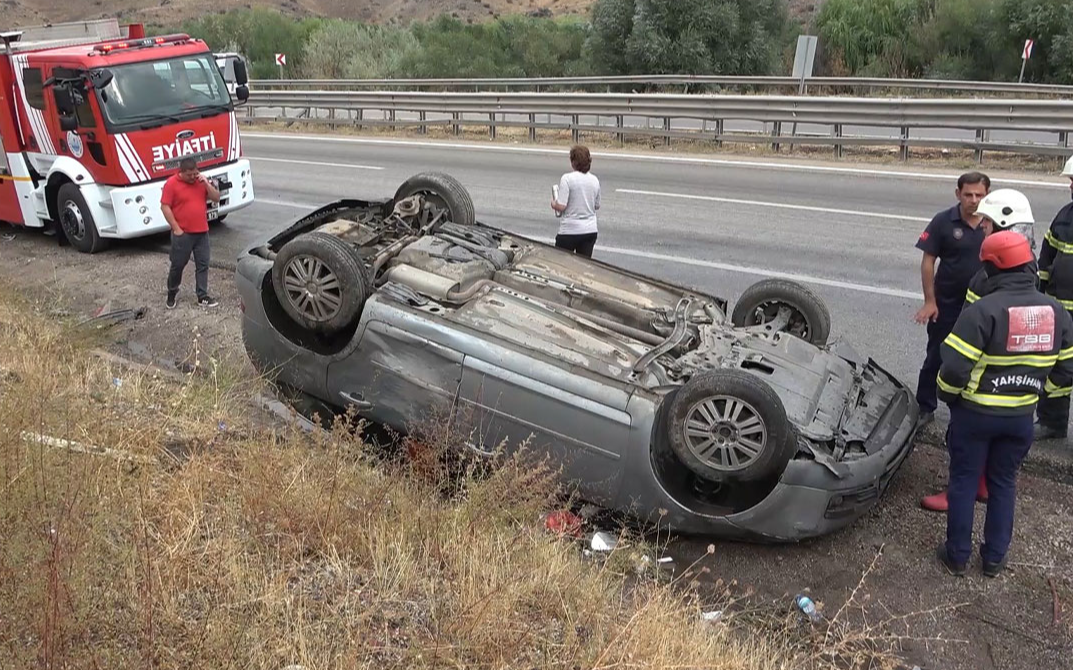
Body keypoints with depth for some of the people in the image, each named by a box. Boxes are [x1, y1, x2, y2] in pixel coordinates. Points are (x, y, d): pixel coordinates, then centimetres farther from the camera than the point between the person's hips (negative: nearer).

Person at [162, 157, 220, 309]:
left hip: (202, 232, 4)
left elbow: (216, 198, 3)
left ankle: (203, 297, 12)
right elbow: (165, 207, -11)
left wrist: (206, 183, -12)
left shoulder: (201, 181, 5)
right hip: (183, 234, -4)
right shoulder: (171, 183, -10)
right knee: (178, 265, 6)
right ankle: (172, 292, 28)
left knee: (203, 265, 6)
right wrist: (176, 229, -14)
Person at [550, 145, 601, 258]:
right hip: (590, 230, 5)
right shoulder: (594, 180, 4)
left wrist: (553, 204, 3)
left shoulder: (567, 178, -13)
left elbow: (561, 206, -18)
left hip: (570, 231, -5)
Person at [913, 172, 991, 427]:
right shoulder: (943, 221, -10)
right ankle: (925, 408, 21)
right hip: (946, 304, -2)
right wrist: (929, 301, -9)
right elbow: (928, 261, -7)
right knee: (936, 357, 8)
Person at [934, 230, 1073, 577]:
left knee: (964, 481, 11)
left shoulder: (983, 310, -22)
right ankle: (995, 557, 29)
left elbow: (954, 369, -23)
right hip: (1022, 416, 5)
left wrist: (948, 396, -3)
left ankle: (958, 555, 21)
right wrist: (1034, 392, 18)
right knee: (1003, 483, 19)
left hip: (975, 413, -5)